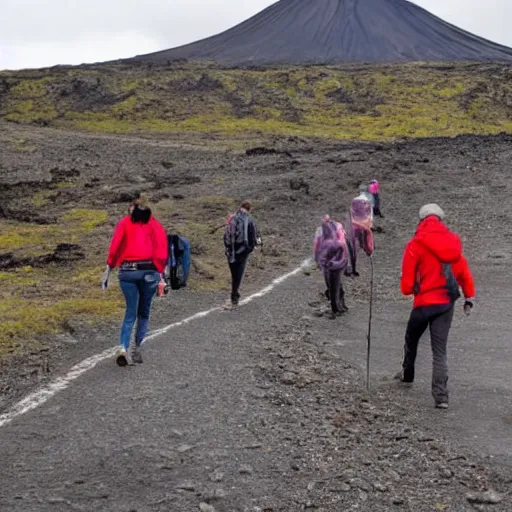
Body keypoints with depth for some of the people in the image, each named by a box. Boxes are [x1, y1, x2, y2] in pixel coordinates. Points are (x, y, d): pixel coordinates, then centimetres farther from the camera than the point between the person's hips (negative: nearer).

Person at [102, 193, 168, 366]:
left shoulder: (124, 223, 10)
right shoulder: (155, 225, 11)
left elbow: (114, 247, -1)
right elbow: (162, 251, 0)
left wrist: (108, 270, 0)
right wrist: (160, 273, 2)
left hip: (127, 271, 0)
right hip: (149, 271, 0)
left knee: (130, 312, 7)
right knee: (144, 312, 15)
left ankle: (123, 348, -12)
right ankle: (136, 350, 9)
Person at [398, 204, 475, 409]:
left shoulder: (416, 244, -9)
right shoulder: (452, 242, 4)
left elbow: (407, 281, -8)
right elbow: (464, 271, 5)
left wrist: (408, 289, 13)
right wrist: (469, 297, 13)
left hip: (424, 302, -3)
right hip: (447, 303, 3)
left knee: (411, 340, 23)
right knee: (440, 350, 4)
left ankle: (407, 375, 44)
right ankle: (441, 396, -5)